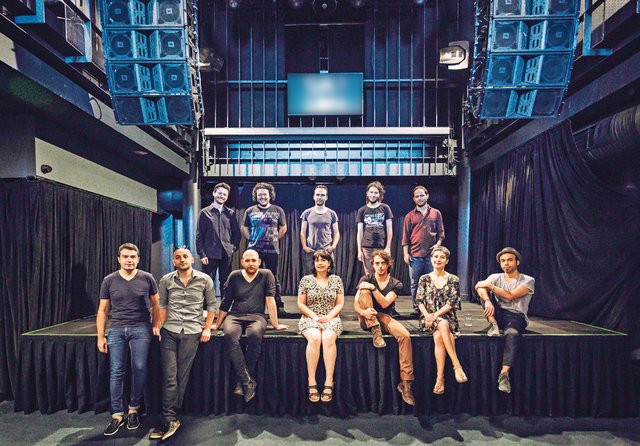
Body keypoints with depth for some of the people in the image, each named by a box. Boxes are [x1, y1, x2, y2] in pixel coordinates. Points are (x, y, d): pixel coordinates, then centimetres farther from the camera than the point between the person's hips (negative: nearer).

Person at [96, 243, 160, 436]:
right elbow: (102, 311, 7)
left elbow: (155, 304, 9)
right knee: (116, 372, 3)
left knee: (139, 368, 0)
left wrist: (155, 325, -1)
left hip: (141, 329, -1)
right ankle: (117, 414, 14)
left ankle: (133, 410, 18)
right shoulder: (109, 281, 3)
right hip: (116, 330, 1)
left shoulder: (147, 278, 0)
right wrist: (100, 337, 3)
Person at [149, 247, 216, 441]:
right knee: (169, 376, -1)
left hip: (192, 332, -1)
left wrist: (207, 329, -1)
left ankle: (169, 418, 15)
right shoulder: (166, 280, 5)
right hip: (169, 331, 1)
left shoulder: (204, 279, 1)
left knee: (182, 375, 3)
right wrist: (159, 327, -1)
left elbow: (211, 305, 5)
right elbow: (162, 306, 8)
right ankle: (170, 420, 6)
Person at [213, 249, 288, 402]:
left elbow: (270, 300, -4)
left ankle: (242, 382, -20)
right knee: (229, 334, -33)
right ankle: (248, 381, -26)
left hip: (256, 316, -2)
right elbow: (225, 303, 13)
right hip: (234, 315, 2)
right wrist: (217, 325, 16)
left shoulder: (266, 275, 2)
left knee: (255, 334, -36)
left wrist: (275, 324, -6)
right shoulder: (234, 276, 7)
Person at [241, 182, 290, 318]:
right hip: (254, 250, 1)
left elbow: (283, 228, 12)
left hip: (272, 250, -1)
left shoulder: (278, 211, 5)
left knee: (274, 278, 4)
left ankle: (279, 307, 9)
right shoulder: (250, 211, 7)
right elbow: (244, 228, 14)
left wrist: (275, 239, 5)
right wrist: (251, 239, 5)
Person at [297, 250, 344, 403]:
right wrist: (314, 316, -10)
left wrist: (329, 316, -10)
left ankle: (329, 383, -30)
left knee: (328, 338, -34)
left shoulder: (336, 280, 8)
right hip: (310, 318, 0)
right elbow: (301, 304, 5)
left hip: (331, 318, 0)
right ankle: (312, 383, -27)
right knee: (314, 337, -34)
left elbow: (340, 304, 7)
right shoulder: (306, 280, 5)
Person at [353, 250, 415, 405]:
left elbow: (385, 303, -14)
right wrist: (363, 311, -32)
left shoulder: (396, 284, 2)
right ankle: (375, 332, -26)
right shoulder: (366, 279, 0)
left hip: (384, 318, 1)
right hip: (366, 319, -1)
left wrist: (373, 287, -25)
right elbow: (355, 303, -10)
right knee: (364, 291, -26)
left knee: (405, 335, -28)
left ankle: (405, 383, -21)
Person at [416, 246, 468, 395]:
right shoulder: (424, 279, 10)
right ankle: (457, 365, -31)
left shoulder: (453, 279, 7)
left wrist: (435, 315, -14)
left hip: (448, 317, 0)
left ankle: (440, 378, -30)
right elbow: (420, 301, 5)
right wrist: (427, 315, -14)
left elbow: (452, 302, -3)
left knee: (439, 336, -33)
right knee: (443, 325, -34)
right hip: (428, 318, 1)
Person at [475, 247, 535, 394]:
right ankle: (493, 324, -22)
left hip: (516, 317, -3)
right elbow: (480, 287, -12)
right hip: (498, 314, 4)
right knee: (481, 289, -14)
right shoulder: (496, 277, 12)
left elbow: (510, 296, -12)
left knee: (512, 334, -38)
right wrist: (487, 301, -32)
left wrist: (490, 286, -10)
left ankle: (504, 374, -40)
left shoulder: (528, 280, 5)